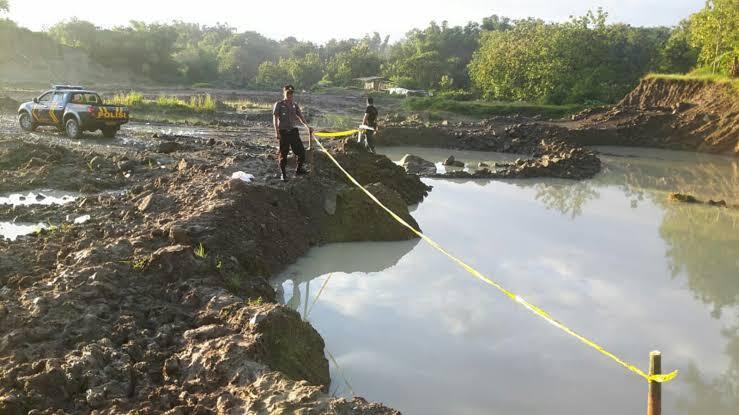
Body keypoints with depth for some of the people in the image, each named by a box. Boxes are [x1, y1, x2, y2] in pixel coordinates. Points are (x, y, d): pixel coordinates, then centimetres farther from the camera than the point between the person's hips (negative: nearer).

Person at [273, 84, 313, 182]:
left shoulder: (295, 105, 10)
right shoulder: (279, 104, -4)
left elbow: (300, 116, 9)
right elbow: (275, 118, -8)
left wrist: (307, 126, -5)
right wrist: (277, 132, -17)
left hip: (293, 131, 4)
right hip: (283, 132, -4)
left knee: (301, 151, 3)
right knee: (283, 153, 2)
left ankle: (299, 169, 24)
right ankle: (283, 174, 15)